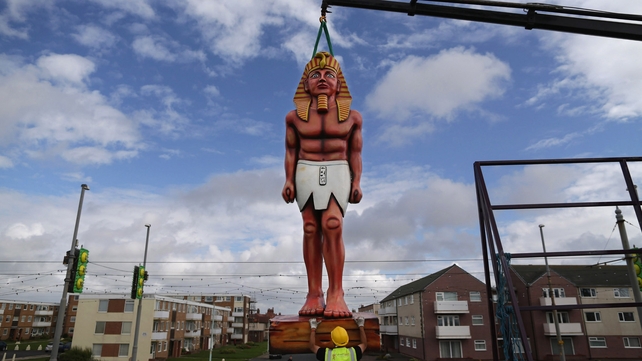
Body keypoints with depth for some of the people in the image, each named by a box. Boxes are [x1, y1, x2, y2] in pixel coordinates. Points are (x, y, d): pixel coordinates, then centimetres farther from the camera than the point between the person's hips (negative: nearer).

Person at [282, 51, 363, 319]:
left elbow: (355, 153, 5)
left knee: (332, 226, -17)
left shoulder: (351, 116, 6)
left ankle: (336, 293, -10)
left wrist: (356, 182, -2)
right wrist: (289, 180, -2)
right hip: (306, 173, 1)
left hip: (337, 173, -1)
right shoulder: (295, 116, 6)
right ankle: (314, 294, 1)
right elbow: (291, 151, 7)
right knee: (311, 229, -4)